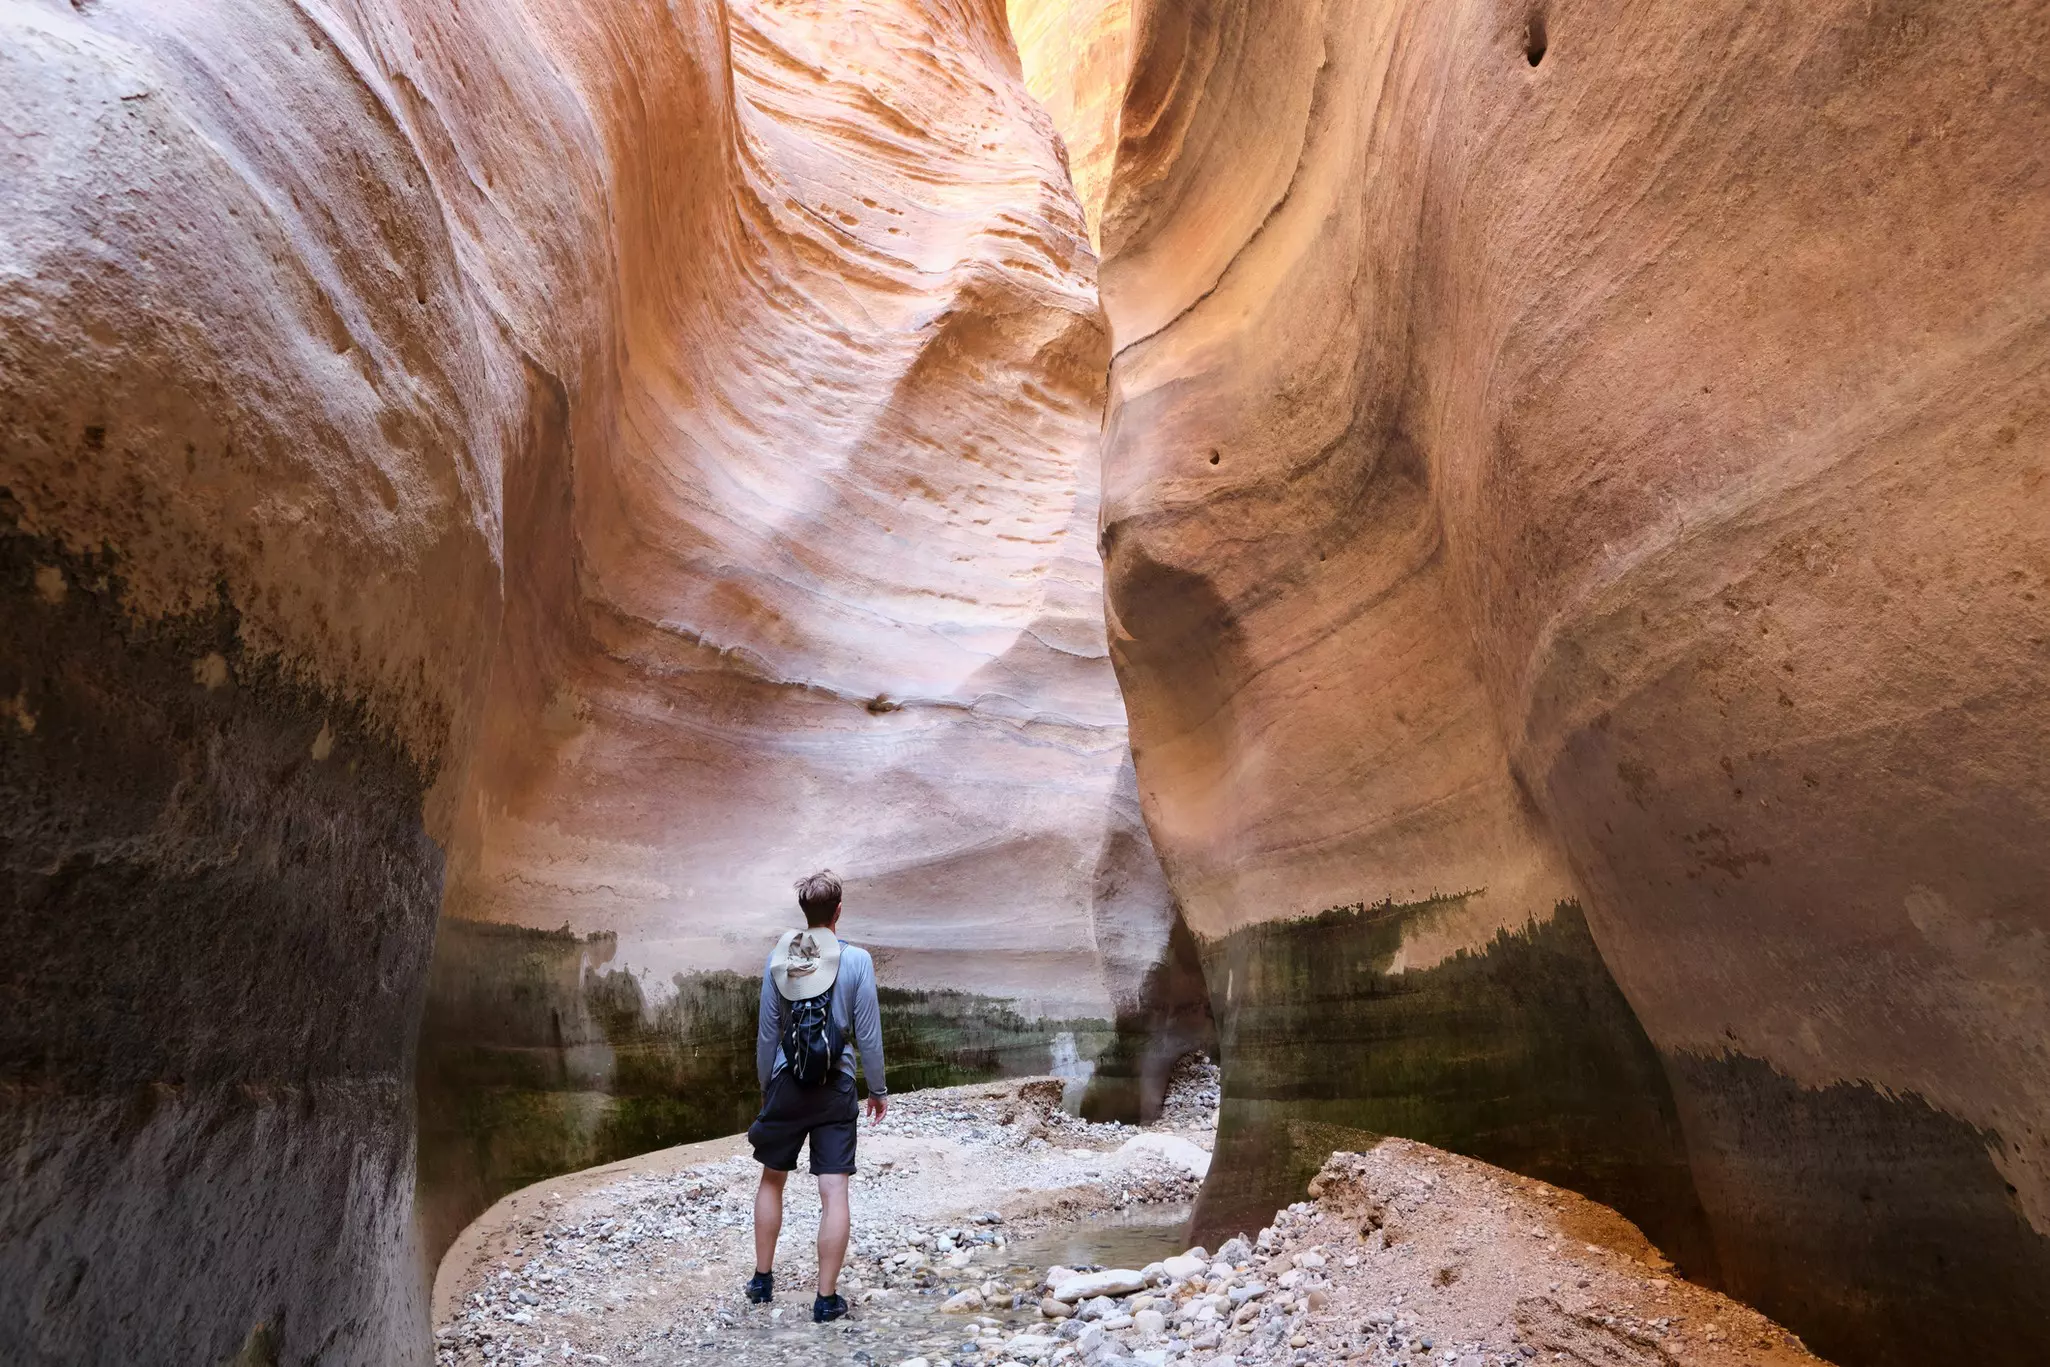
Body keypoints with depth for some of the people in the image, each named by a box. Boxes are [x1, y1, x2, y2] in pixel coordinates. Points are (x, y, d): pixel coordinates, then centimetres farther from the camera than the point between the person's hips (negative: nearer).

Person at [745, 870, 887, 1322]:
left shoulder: (778, 958, -2)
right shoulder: (856, 960, -9)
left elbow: (767, 1031, 4)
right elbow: (868, 1033, -6)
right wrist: (879, 1089, 6)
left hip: (787, 1082, 3)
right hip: (835, 1087, -3)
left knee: (771, 1180, 22)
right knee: (834, 1193, 3)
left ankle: (763, 1280, 33)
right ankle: (827, 1298, 10)